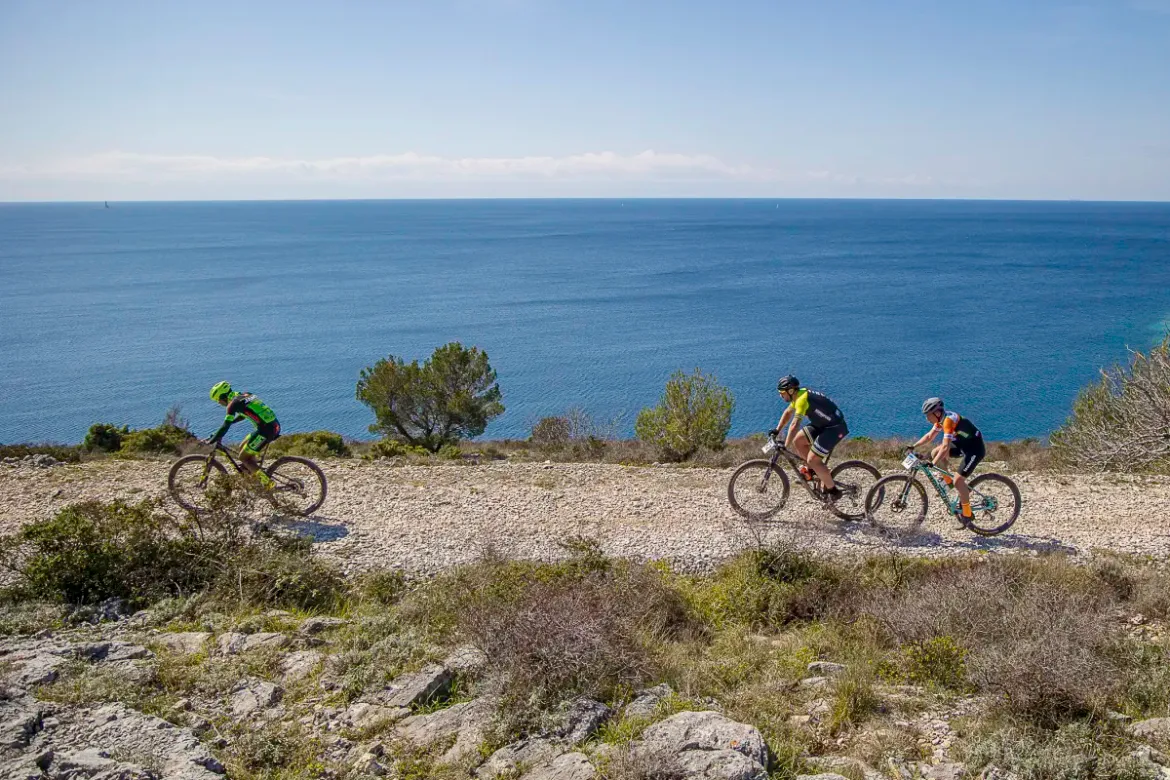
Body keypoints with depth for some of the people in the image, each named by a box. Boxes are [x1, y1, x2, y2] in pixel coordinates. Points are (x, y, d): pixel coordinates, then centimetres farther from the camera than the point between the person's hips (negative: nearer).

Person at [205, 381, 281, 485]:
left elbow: (226, 426, -13)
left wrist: (211, 440, -6)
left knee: (243, 457, 4)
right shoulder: (244, 396, 18)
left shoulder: (234, 403, -8)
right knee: (243, 448, 22)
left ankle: (267, 483, 0)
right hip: (275, 426, 9)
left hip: (266, 430, -9)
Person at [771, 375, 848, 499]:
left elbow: (794, 426, -30)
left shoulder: (802, 399, -25)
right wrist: (777, 430, 16)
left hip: (835, 428, -10)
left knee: (812, 460, -13)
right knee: (797, 441, 4)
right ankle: (815, 469, 16)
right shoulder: (799, 395, 4)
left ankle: (833, 491, 1)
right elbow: (788, 412, 20)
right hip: (823, 425, 10)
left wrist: (785, 447, -28)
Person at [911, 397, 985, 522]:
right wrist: (913, 447, 2)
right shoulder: (941, 418, 0)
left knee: (958, 481, -14)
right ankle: (948, 482, 14)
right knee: (935, 453, 0)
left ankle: (967, 514, 0)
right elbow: (929, 436, 11)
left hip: (975, 449, -9)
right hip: (963, 444, 9)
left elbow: (945, 447, -35)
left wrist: (932, 464, -39)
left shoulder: (949, 420, -28)